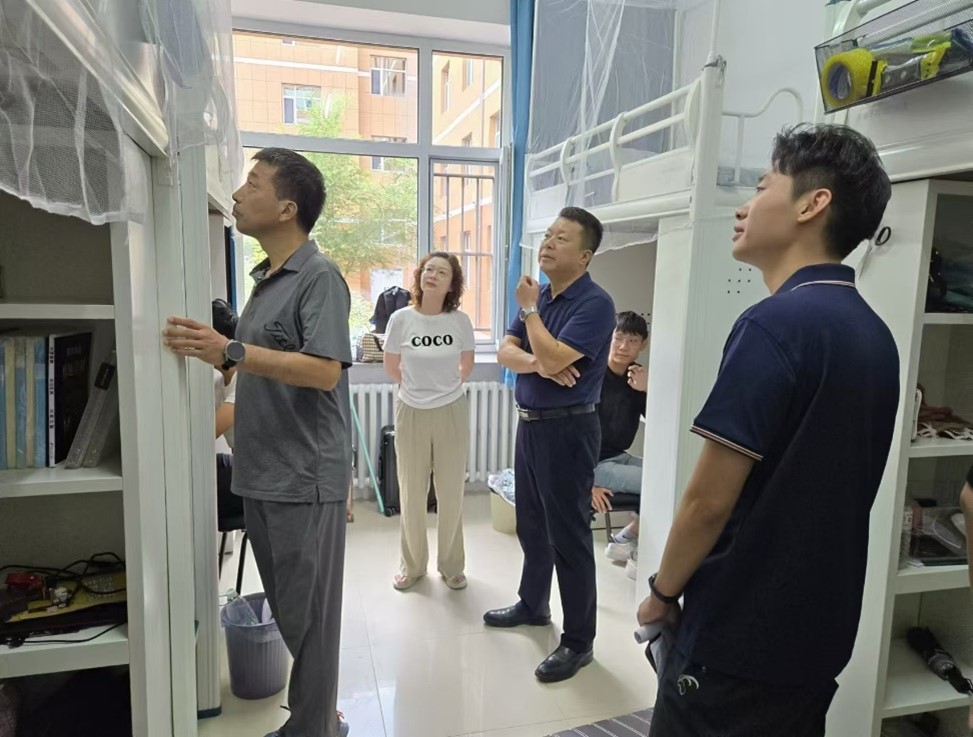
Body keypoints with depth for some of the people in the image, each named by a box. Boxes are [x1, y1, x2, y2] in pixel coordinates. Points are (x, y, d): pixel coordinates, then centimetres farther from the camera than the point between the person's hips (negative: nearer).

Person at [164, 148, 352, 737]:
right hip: (263, 474, 9)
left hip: (305, 479, -9)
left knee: (307, 617, 5)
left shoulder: (319, 276, -12)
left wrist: (229, 352, -30)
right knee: (287, 611, 19)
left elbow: (325, 371, -24)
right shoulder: (266, 278, 15)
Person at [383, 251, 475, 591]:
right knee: (411, 494, 10)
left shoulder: (460, 321, -7)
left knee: (451, 494, 8)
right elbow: (391, 367, 6)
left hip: (452, 412, 0)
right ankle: (412, 565, 29)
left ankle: (452, 565, 26)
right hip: (411, 413, 0)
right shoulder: (401, 319, -9)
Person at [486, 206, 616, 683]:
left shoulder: (594, 304, -16)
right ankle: (533, 604, 40)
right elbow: (506, 352, 3)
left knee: (568, 536, 0)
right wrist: (539, 362, -17)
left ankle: (578, 640, 14)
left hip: (567, 429, -8)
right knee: (530, 524, 21)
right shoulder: (539, 296, 10)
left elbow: (552, 359, -25)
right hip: (529, 423, 8)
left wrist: (528, 309, -12)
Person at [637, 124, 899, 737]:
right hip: (820, 633, 8)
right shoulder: (875, 334, 5)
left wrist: (662, 592, -5)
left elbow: (709, 500, -22)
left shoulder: (775, 324, -22)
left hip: (740, 638, -8)